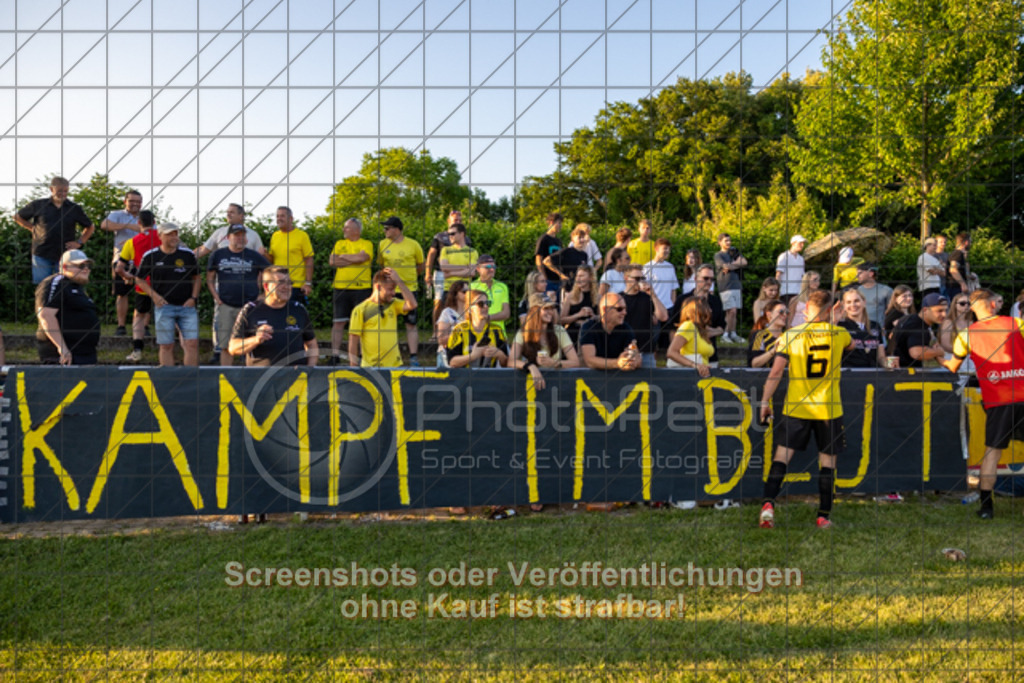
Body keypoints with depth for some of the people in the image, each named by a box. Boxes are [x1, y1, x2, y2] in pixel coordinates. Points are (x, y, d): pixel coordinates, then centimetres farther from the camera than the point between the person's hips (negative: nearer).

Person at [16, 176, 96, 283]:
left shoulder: (74, 208, 7)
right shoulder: (38, 205, 6)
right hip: (41, 255, 0)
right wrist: (32, 228, 7)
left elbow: (90, 227, 17)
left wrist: (79, 242, 6)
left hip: (64, 255, 0)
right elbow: (18, 217, 18)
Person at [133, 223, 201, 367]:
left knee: (192, 343, -7)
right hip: (164, 306, -1)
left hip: (186, 306, 1)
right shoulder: (150, 256, 2)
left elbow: (196, 277, 15)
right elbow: (140, 280, 11)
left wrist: (193, 298, 3)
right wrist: (154, 295, -2)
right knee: (166, 346, 2)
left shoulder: (188, 254, 6)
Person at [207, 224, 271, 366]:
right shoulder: (218, 255, 9)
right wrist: (217, 298, -1)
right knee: (225, 346, 4)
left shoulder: (254, 256, 7)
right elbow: (209, 280, 13)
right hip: (225, 306, 1)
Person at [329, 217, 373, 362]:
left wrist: (343, 257, -3)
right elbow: (332, 261, 0)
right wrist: (353, 261, -6)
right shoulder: (339, 244, 14)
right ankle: (335, 354, 8)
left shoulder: (366, 244, 4)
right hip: (341, 288, 3)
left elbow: (362, 257, -16)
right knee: (338, 322, 3)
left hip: (361, 288, -3)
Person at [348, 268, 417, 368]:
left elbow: (412, 305, -10)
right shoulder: (361, 310, -4)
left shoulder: (394, 305, 9)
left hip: (395, 365, 3)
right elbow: (353, 340, -4)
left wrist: (399, 281, -9)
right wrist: (353, 367, -6)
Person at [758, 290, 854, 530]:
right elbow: (851, 345, 28)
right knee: (827, 462, 9)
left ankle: (769, 504, -14)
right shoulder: (839, 334, 2)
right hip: (829, 409, 1)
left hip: (796, 408, 0)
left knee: (781, 456, 1)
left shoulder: (790, 335, -3)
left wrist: (765, 402, -3)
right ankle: (824, 516, 13)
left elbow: (776, 371, -9)